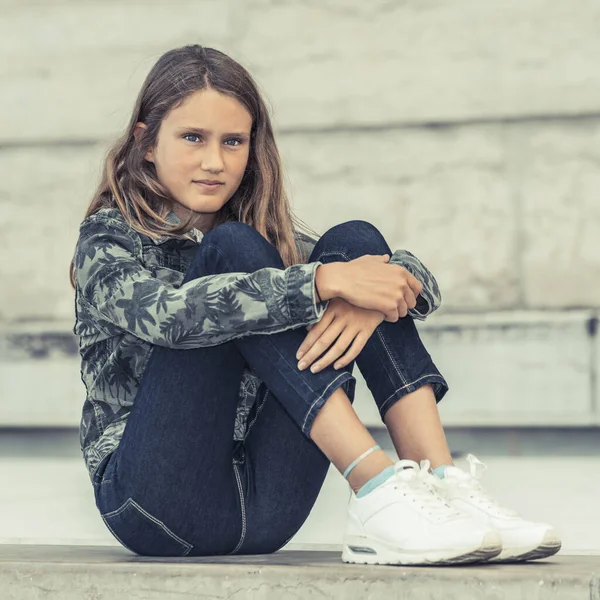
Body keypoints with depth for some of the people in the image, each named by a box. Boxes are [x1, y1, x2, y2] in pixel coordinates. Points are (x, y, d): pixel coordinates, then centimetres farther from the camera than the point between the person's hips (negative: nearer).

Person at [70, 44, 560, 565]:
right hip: (159, 499, -4)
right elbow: (166, 312, -25)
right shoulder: (108, 243, -1)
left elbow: (414, 278, 4)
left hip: (263, 515, 5)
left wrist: (370, 297, -20)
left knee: (353, 241, -8)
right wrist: (325, 281, -29)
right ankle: (377, 488, -31)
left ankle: (440, 484, -23)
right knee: (232, 247, -20)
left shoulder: (268, 234, 15)